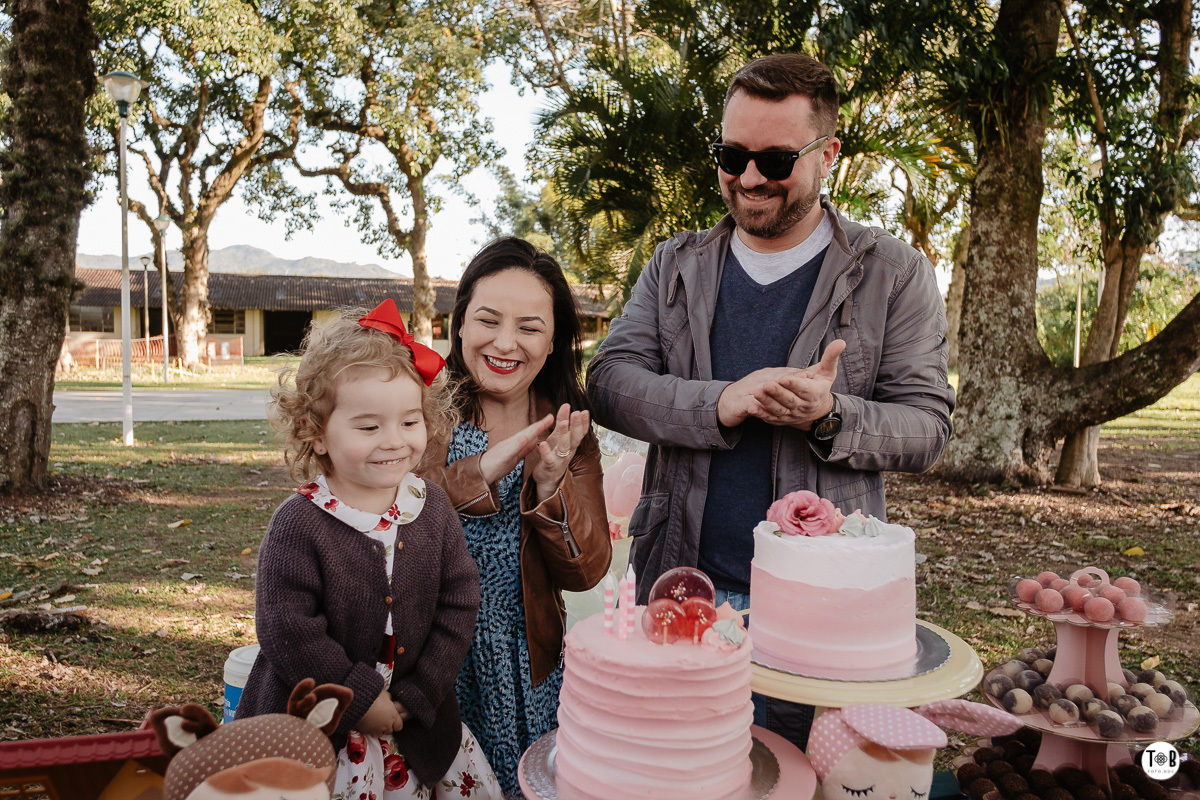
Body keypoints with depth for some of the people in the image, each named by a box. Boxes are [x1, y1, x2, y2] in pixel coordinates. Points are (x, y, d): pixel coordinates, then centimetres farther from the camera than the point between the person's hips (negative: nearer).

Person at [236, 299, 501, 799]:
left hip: (419, 723, 4)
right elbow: (287, 630, -19)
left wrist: (417, 697, -8)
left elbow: (458, 603, -3)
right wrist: (362, 699, -16)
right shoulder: (299, 524, -18)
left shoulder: (432, 509, -5)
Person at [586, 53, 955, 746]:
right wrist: (720, 404, -19)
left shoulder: (892, 273, -1)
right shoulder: (677, 267, 7)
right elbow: (610, 382, -2)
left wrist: (831, 417, -23)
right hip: (681, 589, 3)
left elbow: (927, 426, -2)